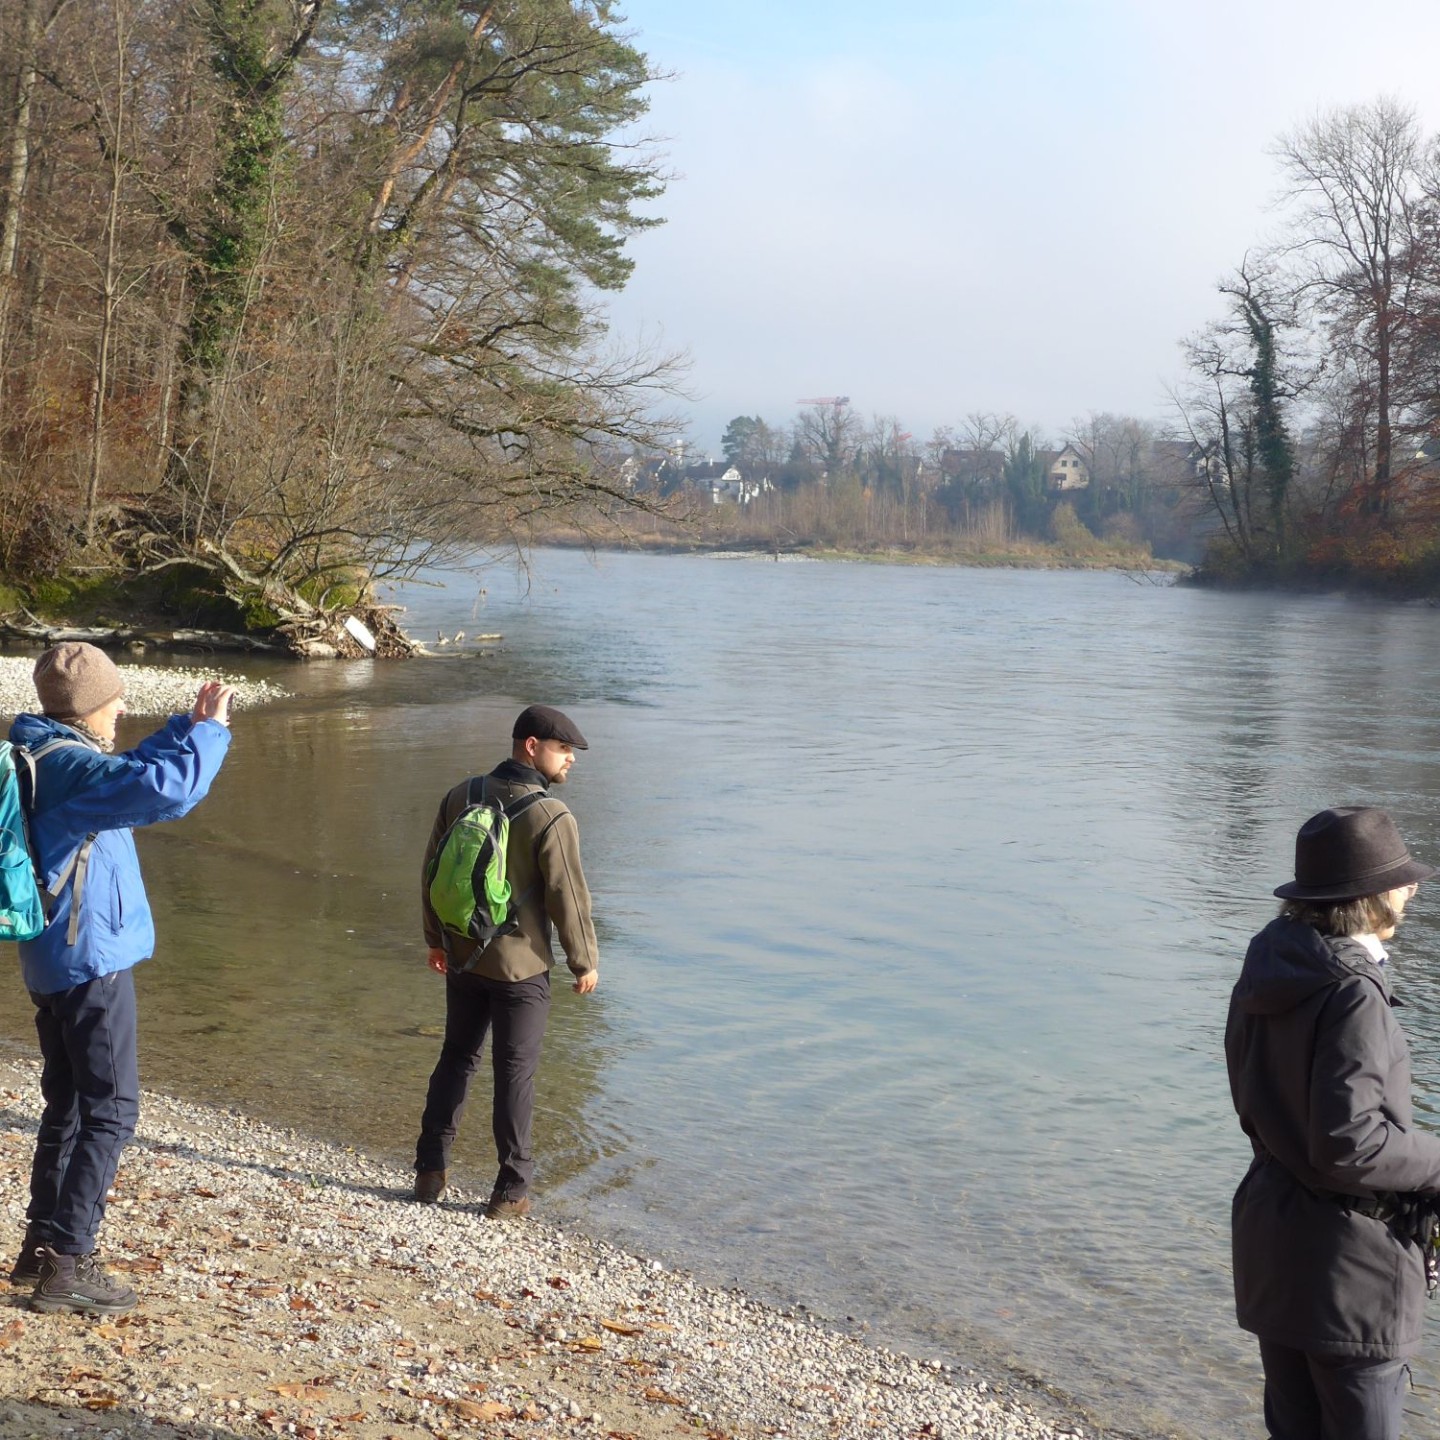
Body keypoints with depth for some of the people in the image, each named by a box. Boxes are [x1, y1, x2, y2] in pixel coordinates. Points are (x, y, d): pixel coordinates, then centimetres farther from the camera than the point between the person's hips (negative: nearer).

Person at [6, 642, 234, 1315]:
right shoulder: (69, 765, -20)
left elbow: (131, 778, 28)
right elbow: (166, 791, -37)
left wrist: (187, 727, 19)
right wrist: (209, 731, -22)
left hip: (54, 961, 10)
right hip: (91, 962, -10)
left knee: (68, 1104, 18)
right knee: (109, 1112, -4)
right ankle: (68, 1264, -2)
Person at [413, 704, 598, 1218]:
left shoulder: (461, 796, 1)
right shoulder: (551, 818, -18)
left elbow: (431, 872, 8)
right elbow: (568, 898, -14)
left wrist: (436, 938, 20)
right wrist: (585, 963, -1)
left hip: (462, 959, 5)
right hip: (520, 968, -5)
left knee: (456, 1058, 18)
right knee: (515, 1073, 4)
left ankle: (430, 1171, 22)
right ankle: (511, 1191, 11)